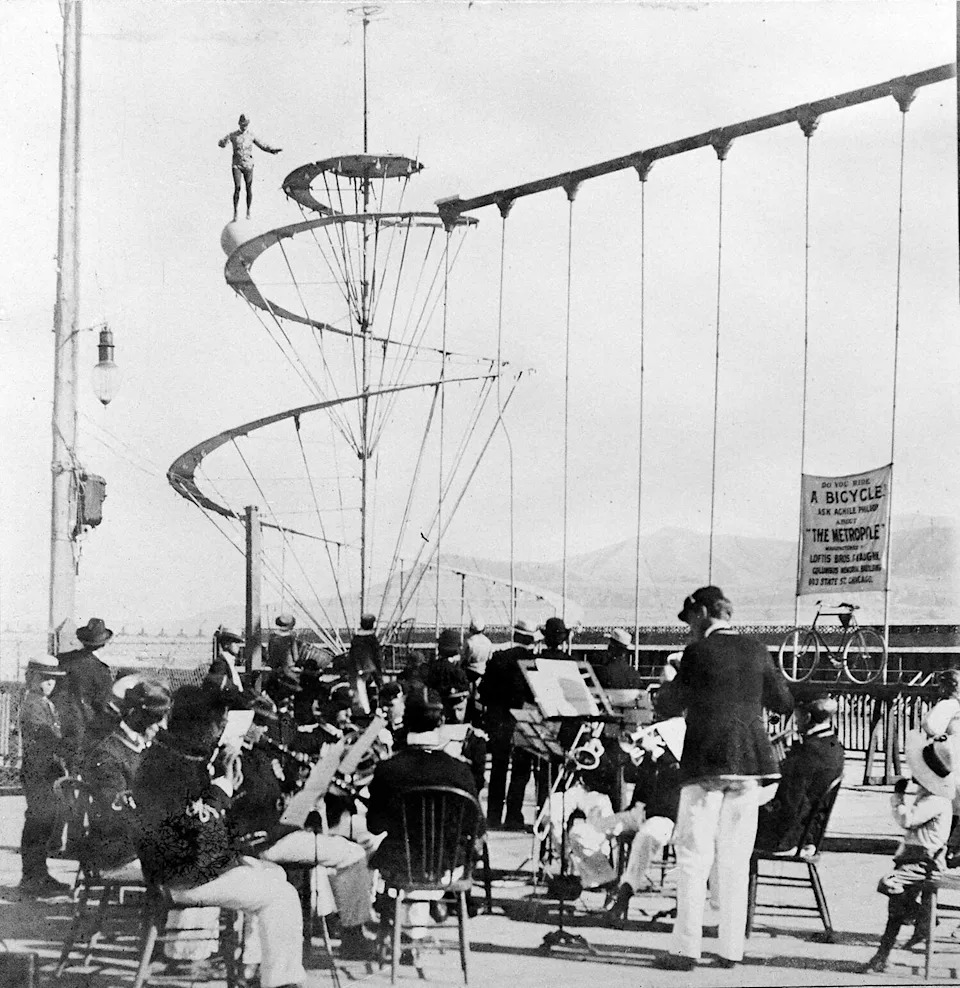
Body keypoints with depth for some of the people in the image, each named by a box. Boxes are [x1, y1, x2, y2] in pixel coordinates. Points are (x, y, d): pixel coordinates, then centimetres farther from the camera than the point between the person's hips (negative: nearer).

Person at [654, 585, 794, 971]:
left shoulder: (698, 652, -9)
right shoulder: (757, 651, 6)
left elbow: (670, 707, -6)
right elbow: (783, 703, 13)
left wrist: (665, 686, 14)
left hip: (707, 759, -5)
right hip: (749, 761, 5)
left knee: (693, 856, -1)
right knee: (736, 859, 10)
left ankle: (687, 949, -4)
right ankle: (732, 949, 11)